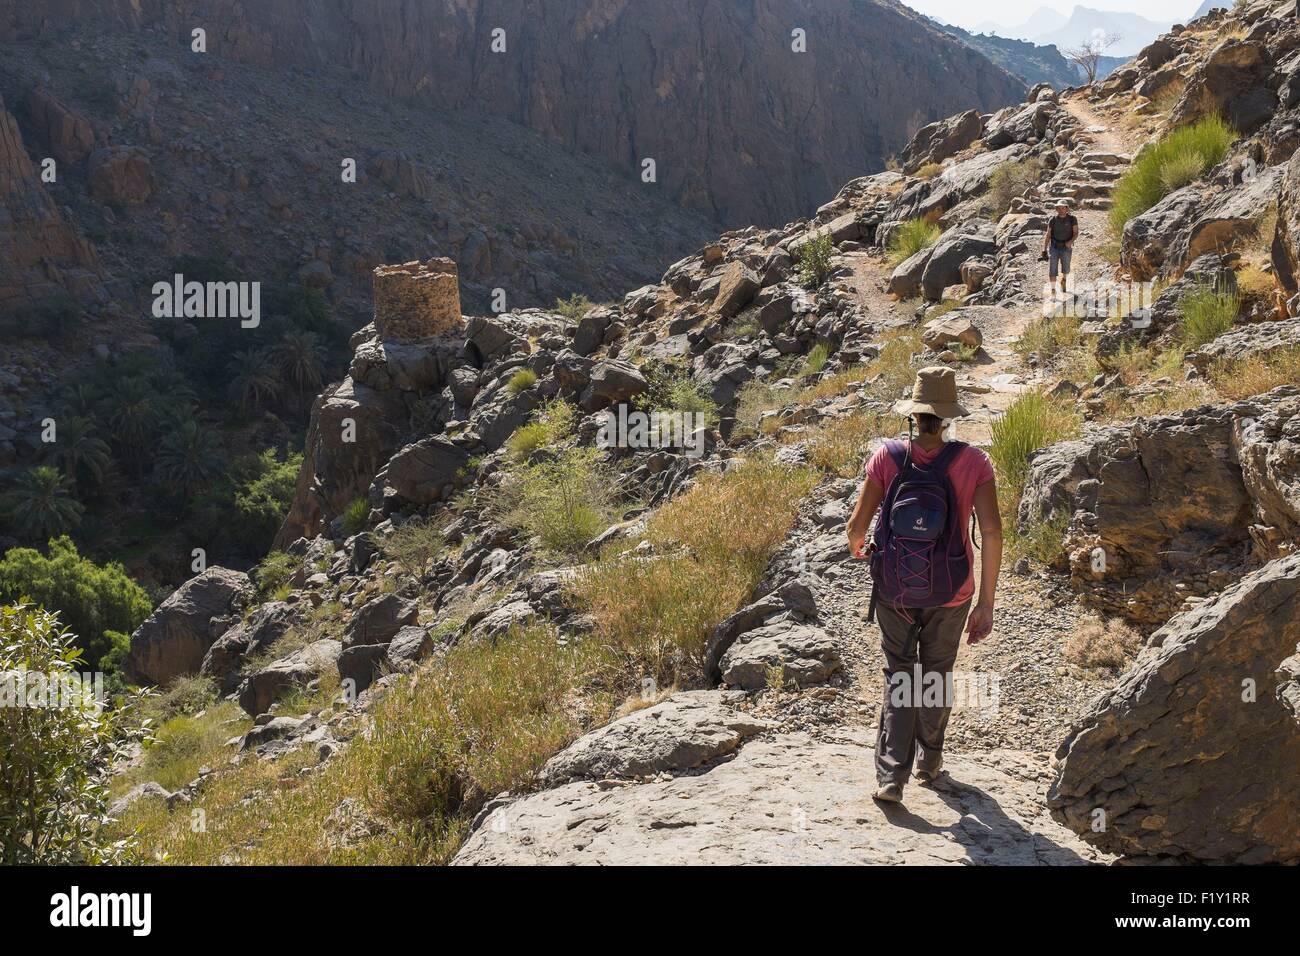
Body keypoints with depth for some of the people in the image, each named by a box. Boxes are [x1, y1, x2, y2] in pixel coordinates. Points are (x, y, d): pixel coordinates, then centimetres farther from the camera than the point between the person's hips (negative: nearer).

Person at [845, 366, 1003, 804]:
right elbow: (992, 531, -17)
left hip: (893, 590, 0)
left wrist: (857, 548, 15)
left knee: (898, 675, 15)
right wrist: (986, 603, -11)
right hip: (950, 594, 0)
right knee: (938, 672, 23)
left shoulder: (887, 456, -11)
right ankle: (929, 760, 41)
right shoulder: (973, 462, -11)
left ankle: (890, 776, 6)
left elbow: (857, 524, -10)